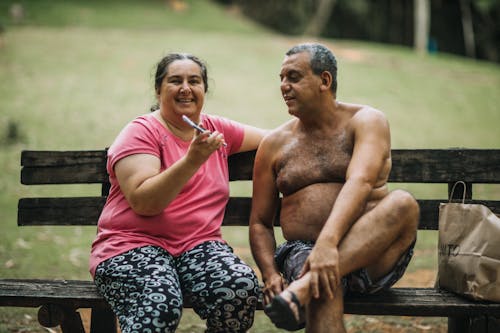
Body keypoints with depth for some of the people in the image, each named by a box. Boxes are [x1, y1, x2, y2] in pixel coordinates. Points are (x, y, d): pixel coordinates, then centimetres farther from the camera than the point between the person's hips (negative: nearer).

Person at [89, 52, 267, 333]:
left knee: (243, 287, -28)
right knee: (160, 305, -37)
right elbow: (143, 202, -14)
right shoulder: (141, 132, -1)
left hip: (199, 245, 5)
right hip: (134, 245, -4)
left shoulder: (217, 129, 16)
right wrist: (192, 160, -22)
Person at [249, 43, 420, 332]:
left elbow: (360, 183, -16)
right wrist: (271, 275, -7)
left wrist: (328, 242, -35)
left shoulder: (366, 121, 4)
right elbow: (260, 223, 14)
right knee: (324, 286, -36)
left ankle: (304, 285, -43)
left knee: (404, 203, -32)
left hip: (371, 255, 0)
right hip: (303, 252, 1)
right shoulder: (275, 144, 14)